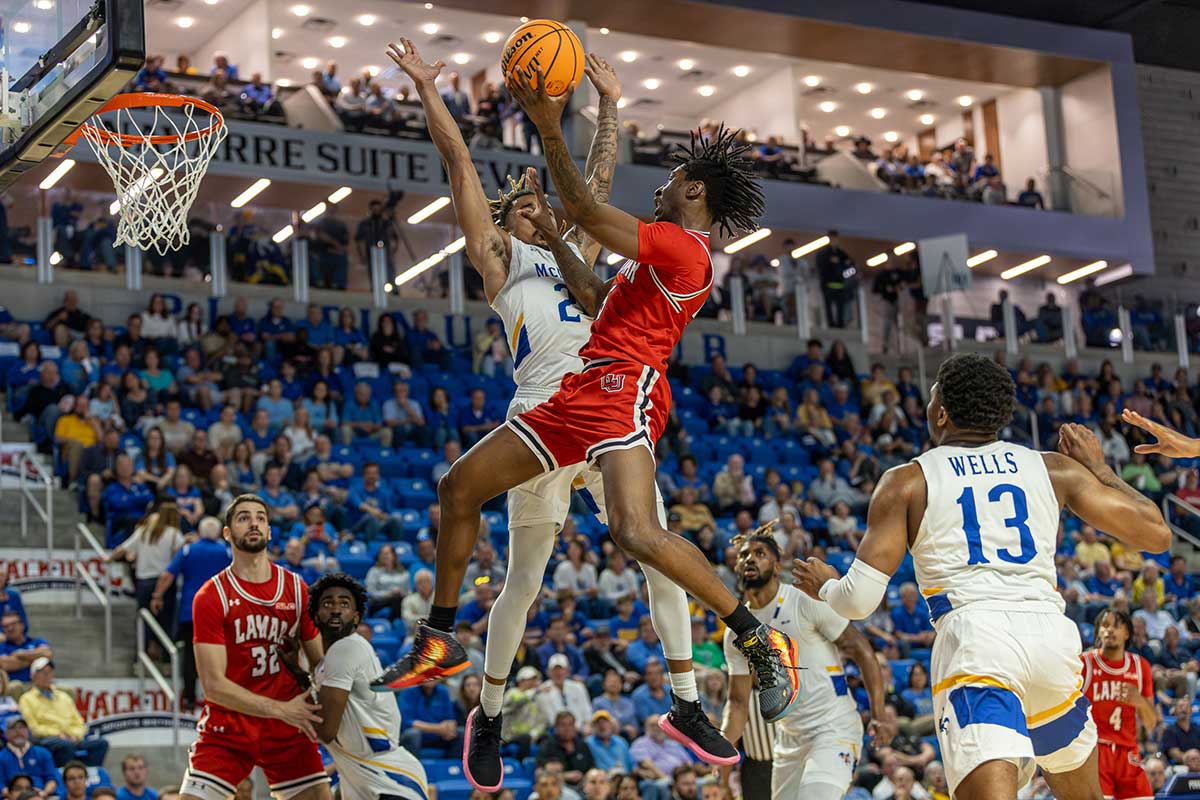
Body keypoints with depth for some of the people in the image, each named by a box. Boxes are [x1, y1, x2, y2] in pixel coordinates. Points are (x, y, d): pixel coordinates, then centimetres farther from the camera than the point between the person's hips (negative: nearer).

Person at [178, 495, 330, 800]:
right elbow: (213, 684, -13)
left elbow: (321, 663, 11)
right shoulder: (211, 596, -7)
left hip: (289, 725, 3)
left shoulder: (297, 590, 5)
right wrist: (280, 709, -19)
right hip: (227, 724, -3)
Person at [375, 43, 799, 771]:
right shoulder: (668, 253, 23)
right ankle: (440, 639, 18)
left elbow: (589, 212, -15)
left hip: (623, 389, -11)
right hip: (586, 390, 11)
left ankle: (760, 641, -18)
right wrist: (553, 239, 34)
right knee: (461, 486, 10)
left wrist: (551, 131, -13)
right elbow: (599, 301, 32)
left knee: (638, 533, -31)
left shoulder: (683, 245, -8)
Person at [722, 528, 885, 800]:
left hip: (835, 727, -7)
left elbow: (862, 651, -10)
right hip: (789, 736, 7)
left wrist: (878, 714, -15)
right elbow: (738, 702, 9)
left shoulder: (808, 601, -11)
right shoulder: (736, 632, 6)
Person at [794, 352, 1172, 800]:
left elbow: (859, 600, 5)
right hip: (1051, 633, 4)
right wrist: (1098, 468, 31)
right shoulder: (1053, 468, 17)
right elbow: (1156, 534, 16)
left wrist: (824, 586, 30)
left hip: (974, 639, -4)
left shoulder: (906, 482, 10)